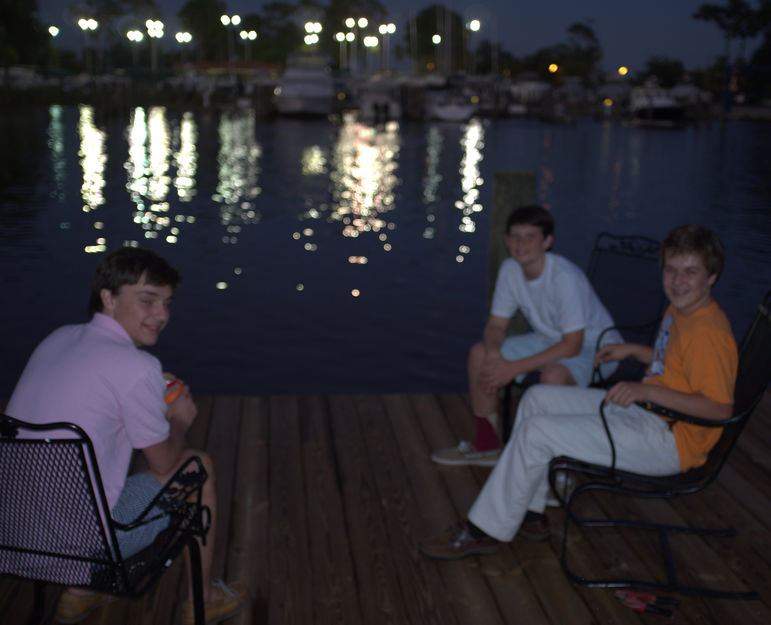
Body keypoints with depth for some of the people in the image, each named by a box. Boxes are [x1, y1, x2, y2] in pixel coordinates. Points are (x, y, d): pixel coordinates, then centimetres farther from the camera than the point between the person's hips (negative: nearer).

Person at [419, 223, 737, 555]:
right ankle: (529, 513, 13)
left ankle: (486, 530, -1)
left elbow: (720, 408, -28)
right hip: (641, 412, 11)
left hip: (667, 441, -11)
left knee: (536, 431, -16)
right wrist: (633, 350, 16)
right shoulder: (680, 310, 9)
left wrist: (648, 391, -32)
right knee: (538, 397, 9)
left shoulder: (708, 331, -22)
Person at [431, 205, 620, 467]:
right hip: (549, 339, 7)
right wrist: (493, 352, -25)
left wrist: (515, 368, -31)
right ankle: (487, 445, 8)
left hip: (592, 345, -7)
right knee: (479, 354, -6)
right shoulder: (510, 269, -10)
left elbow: (572, 345, -30)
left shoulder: (566, 277, -31)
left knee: (553, 375, -38)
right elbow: (496, 324, -1)